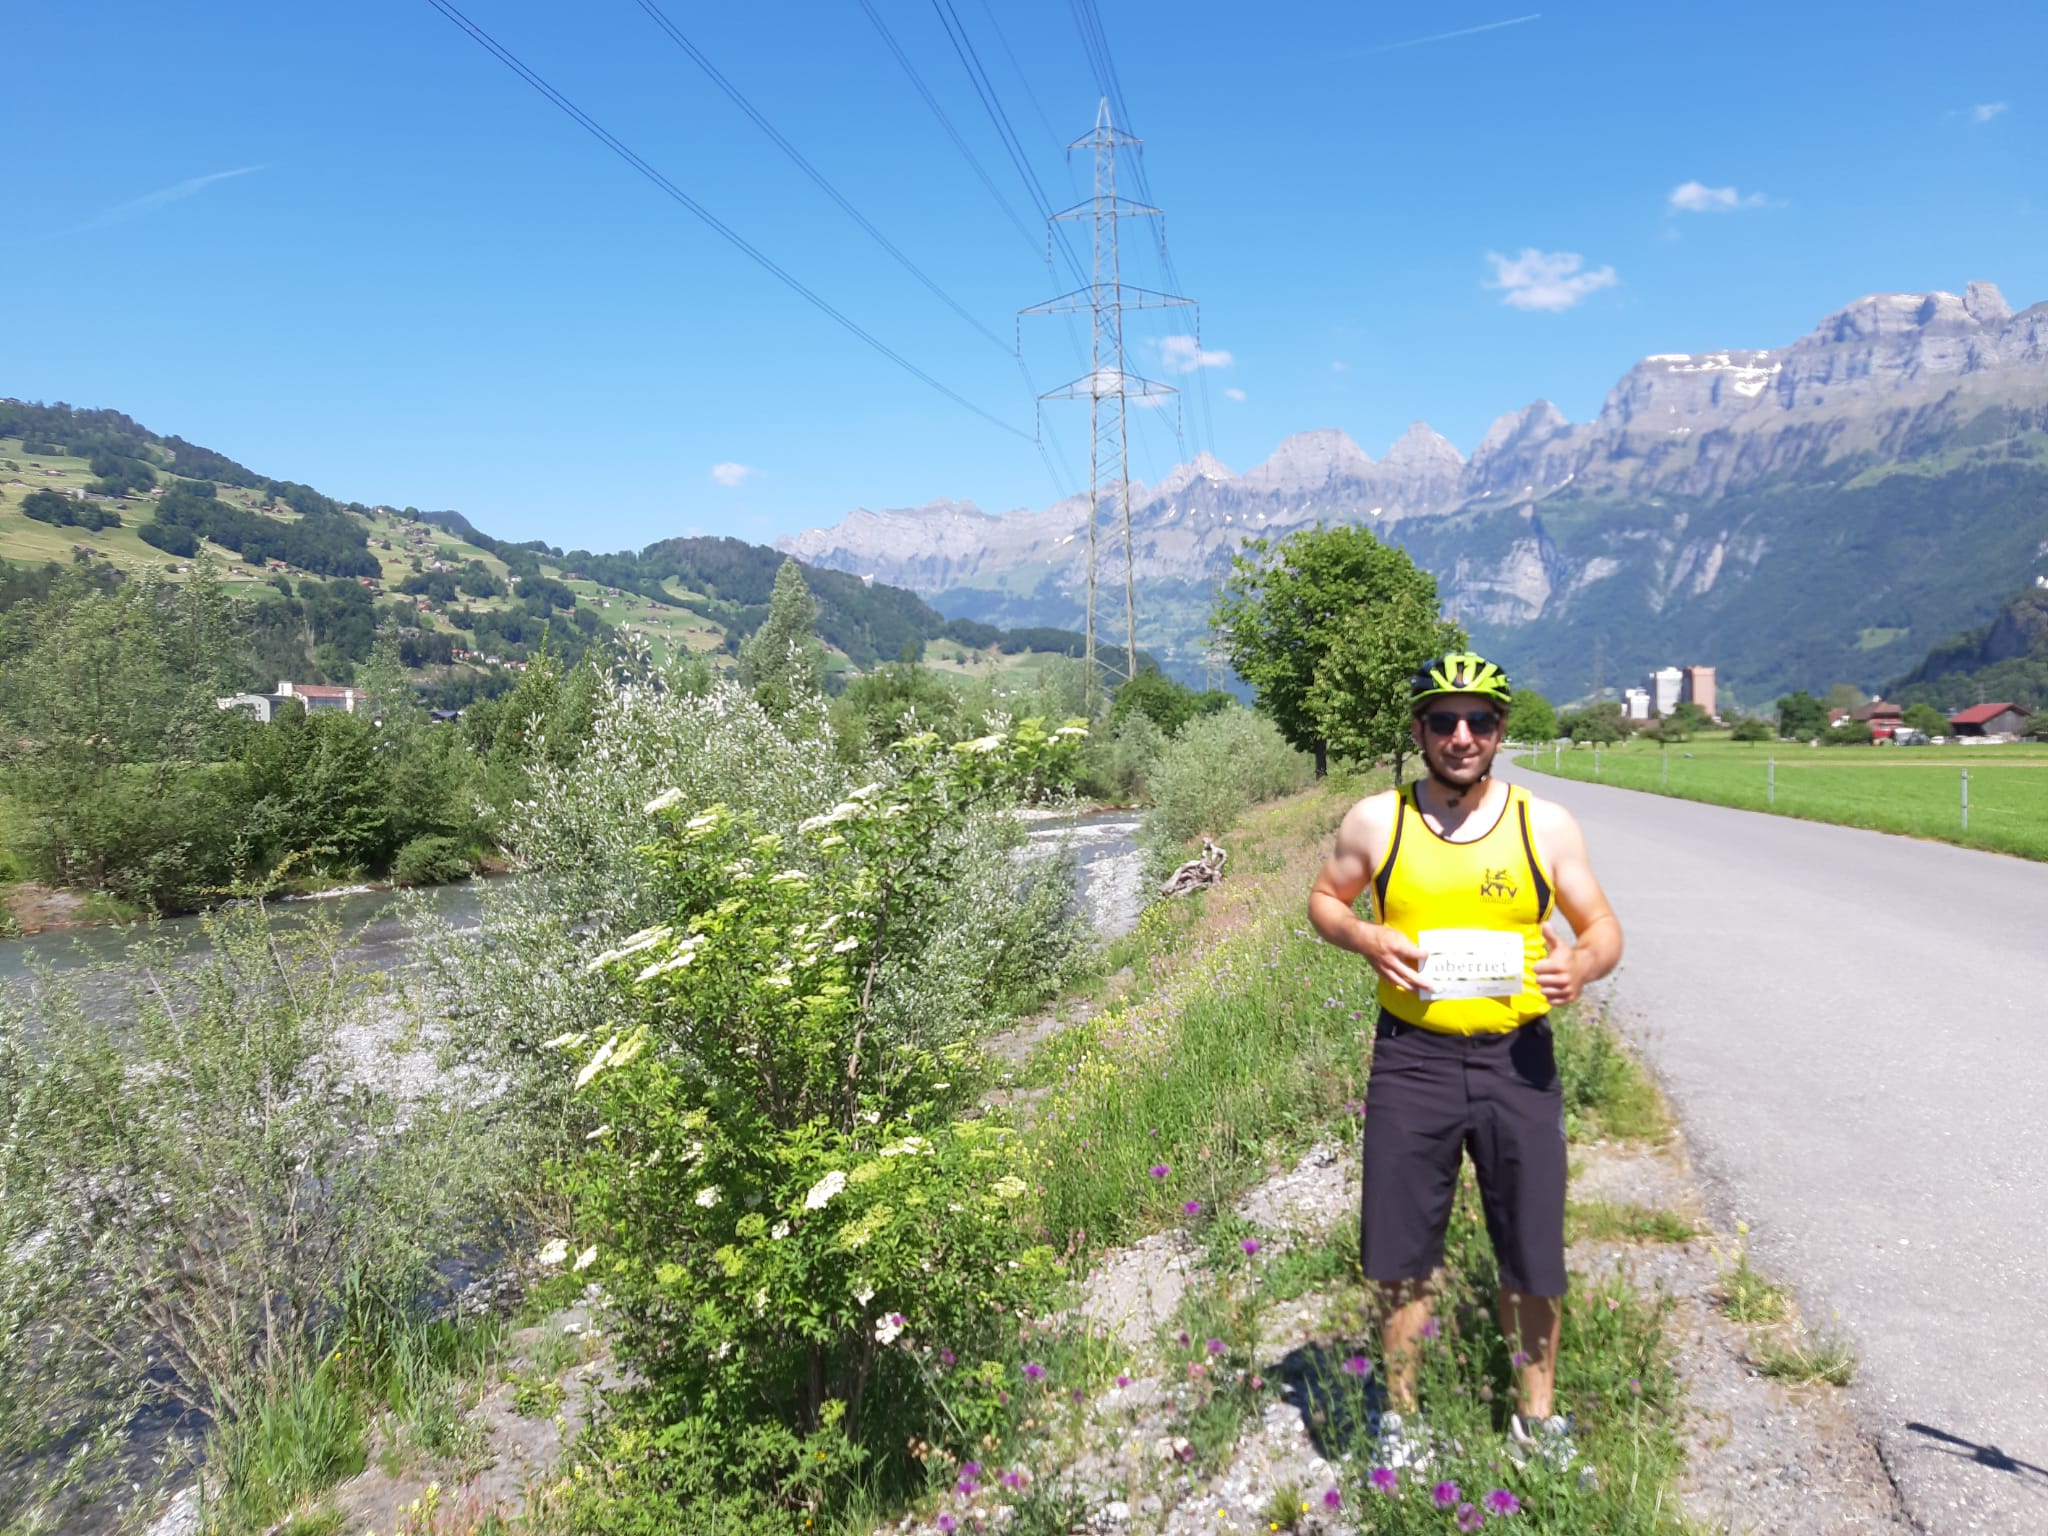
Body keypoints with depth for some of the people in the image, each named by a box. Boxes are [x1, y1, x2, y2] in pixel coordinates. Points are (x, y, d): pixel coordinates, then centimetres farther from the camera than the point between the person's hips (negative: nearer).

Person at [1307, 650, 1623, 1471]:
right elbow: (1323, 899, 13)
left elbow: (1604, 927, 6)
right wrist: (1368, 939, -9)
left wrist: (1582, 964, -17)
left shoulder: (1545, 823, 0)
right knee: (1399, 1253, 9)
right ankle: (1400, 1414, 30)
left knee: (1531, 1255, 10)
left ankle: (1538, 1416, 34)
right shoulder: (1376, 820, 0)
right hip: (1411, 1058, 0)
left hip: (1516, 1058, 0)